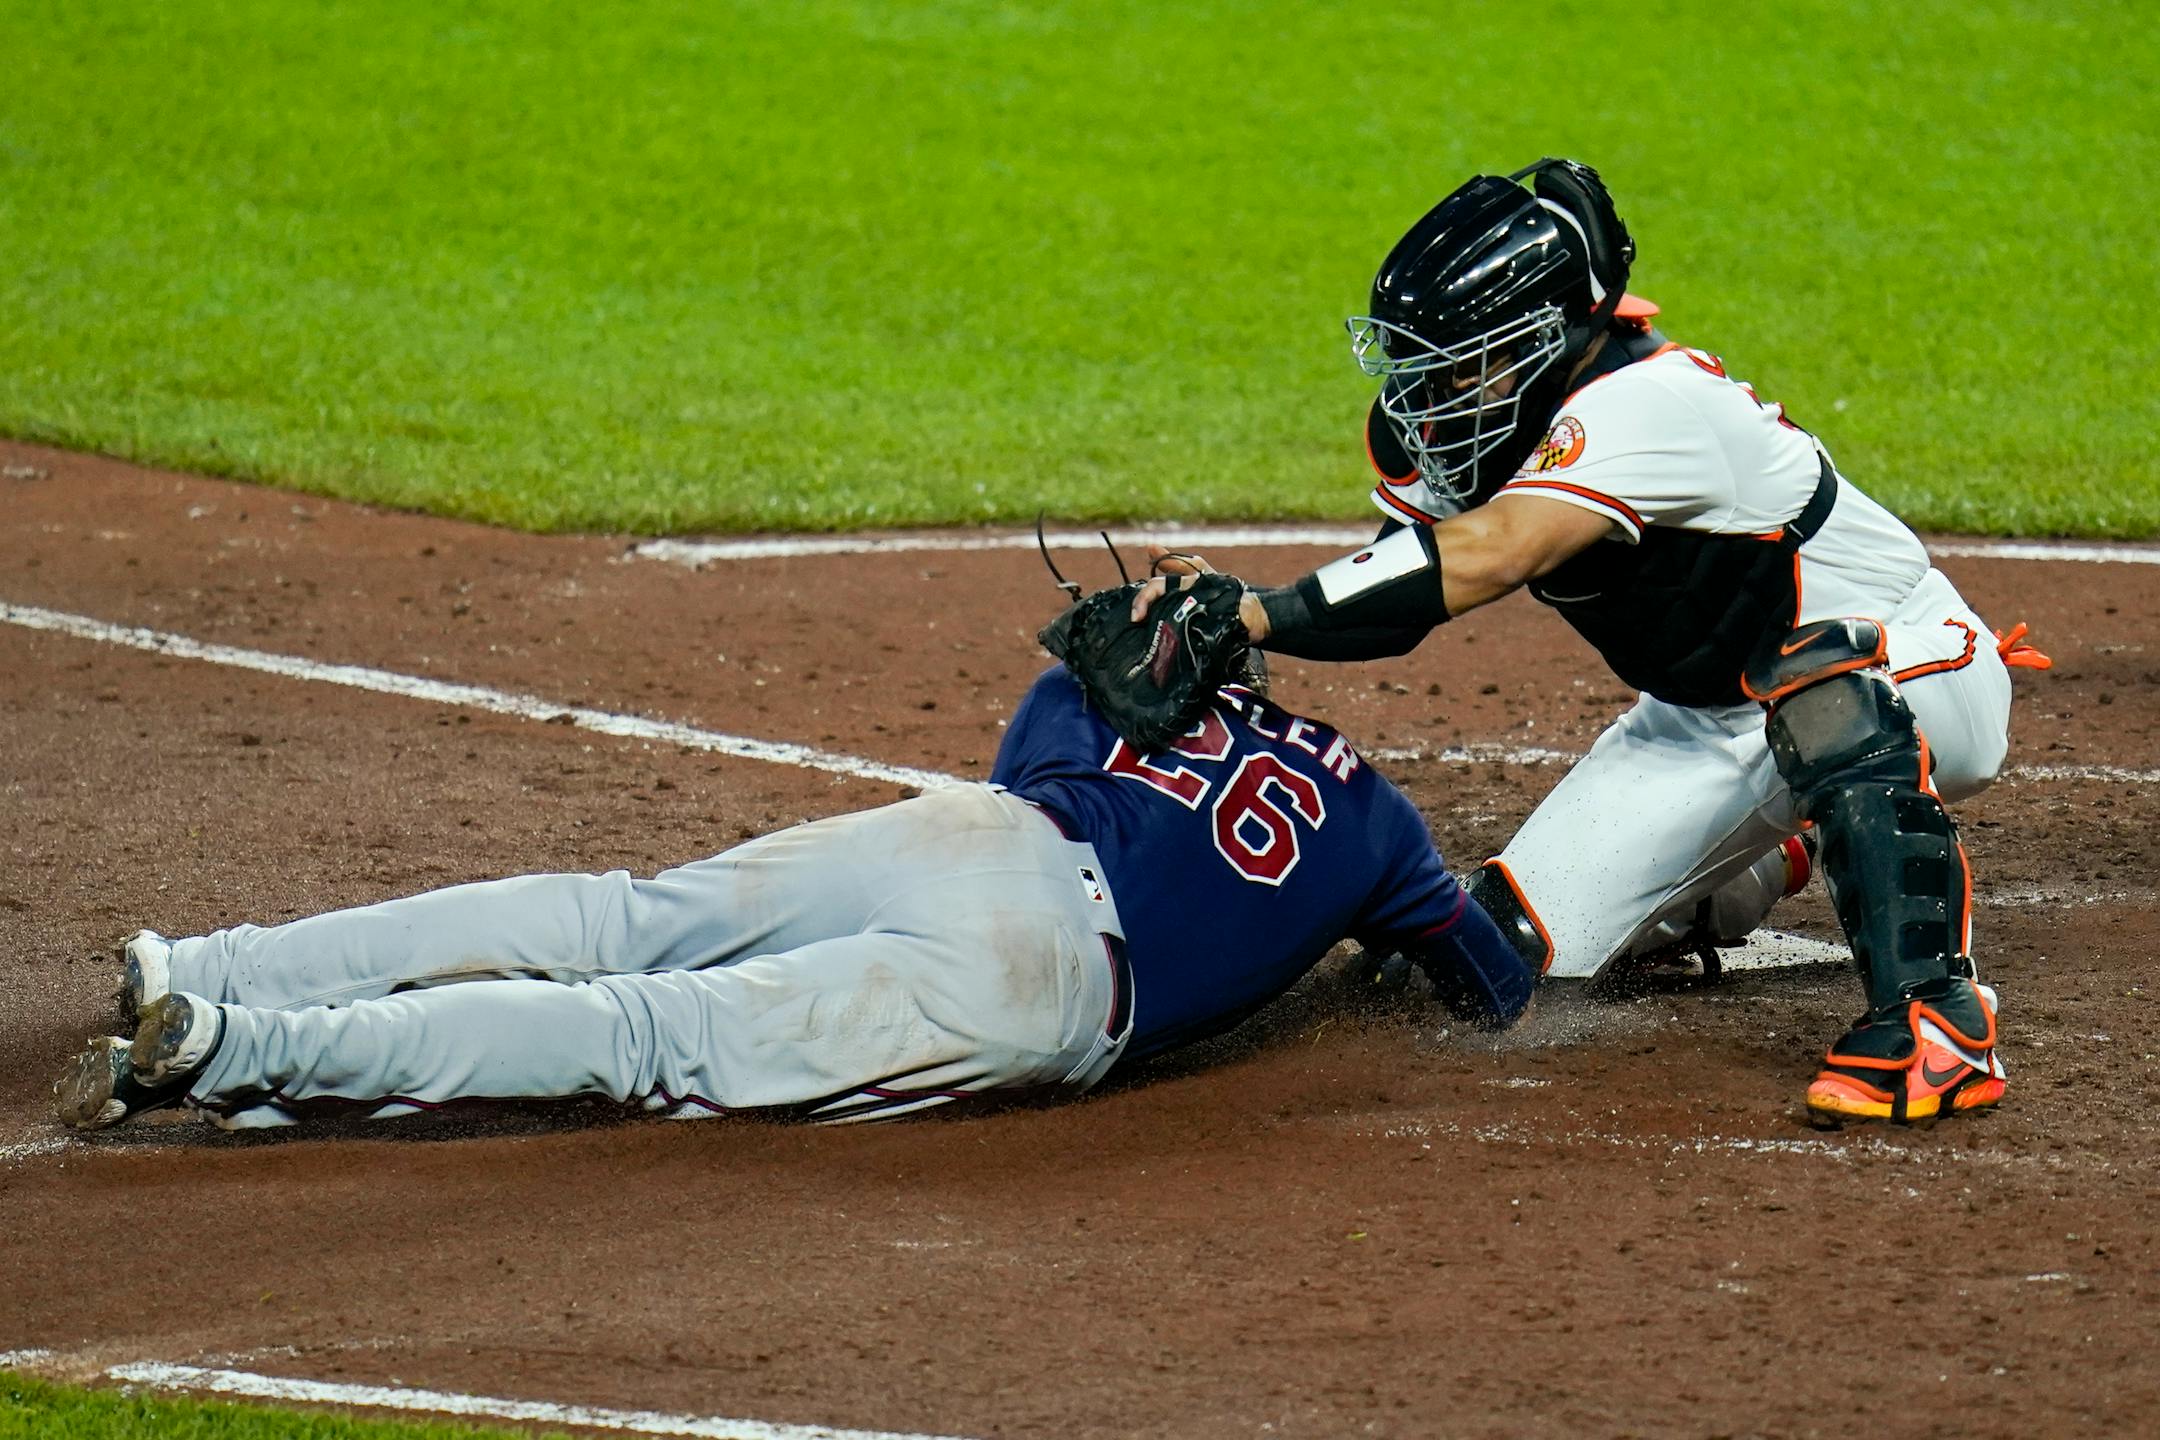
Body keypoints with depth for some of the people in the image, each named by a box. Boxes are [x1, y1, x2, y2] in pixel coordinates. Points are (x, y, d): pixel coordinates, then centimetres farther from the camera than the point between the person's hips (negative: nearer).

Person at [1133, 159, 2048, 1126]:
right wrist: (1216, 620, -29)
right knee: (1513, 943, 1)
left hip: (1919, 671, -9)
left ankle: (1935, 1015, -40)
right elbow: (1401, 592, -11)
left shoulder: (1649, 403, -35)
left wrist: (1257, 612, -53)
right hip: (1709, 719, 9)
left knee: (1816, 672, -44)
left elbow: (1490, 556, -48)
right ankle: (1766, 863, 30)